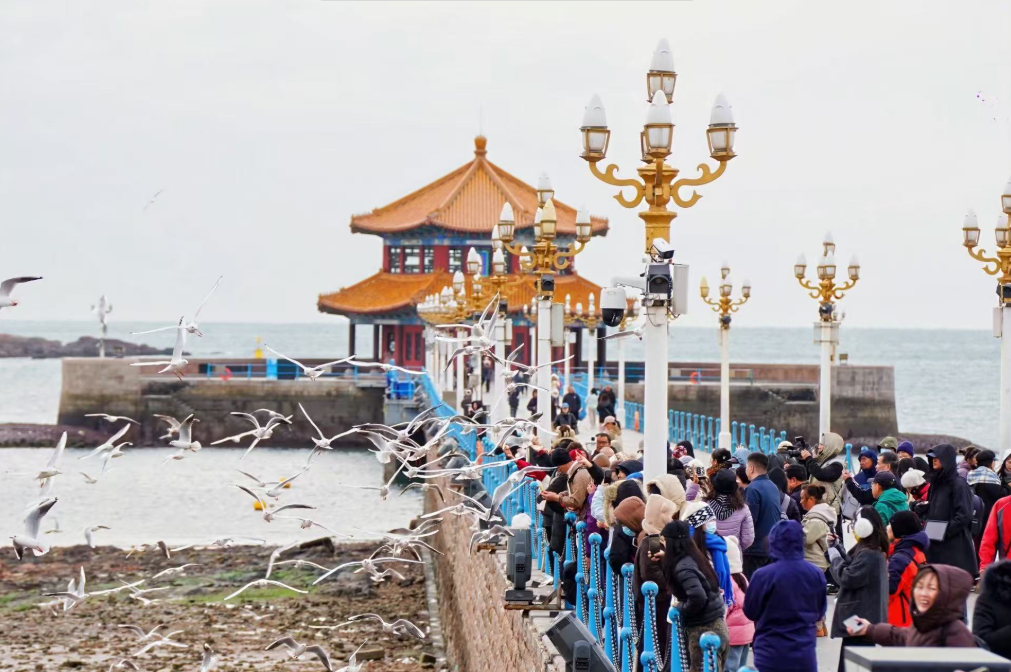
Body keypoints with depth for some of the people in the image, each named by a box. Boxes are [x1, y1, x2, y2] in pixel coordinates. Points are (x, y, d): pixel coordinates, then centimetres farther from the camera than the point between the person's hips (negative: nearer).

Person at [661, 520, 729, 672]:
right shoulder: (693, 557, 8)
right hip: (716, 626, 9)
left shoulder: (683, 567, -17)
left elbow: (698, 598, -29)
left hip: (703, 630, -9)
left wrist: (680, 608, -9)